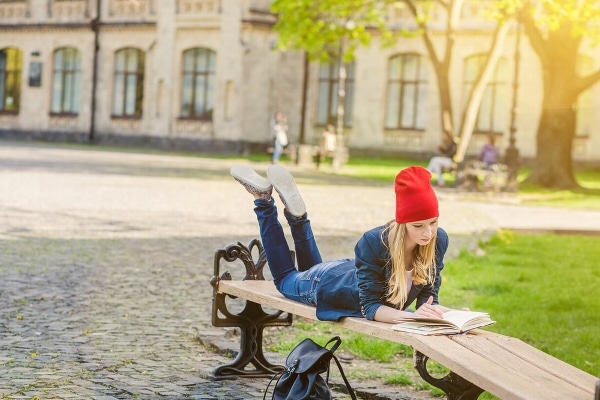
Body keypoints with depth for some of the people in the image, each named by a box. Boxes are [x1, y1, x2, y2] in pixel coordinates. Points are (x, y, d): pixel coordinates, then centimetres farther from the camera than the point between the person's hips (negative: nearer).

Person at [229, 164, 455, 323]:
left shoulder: (438, 241, -31)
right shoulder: (374, 243, -43)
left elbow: (428, 294, -22)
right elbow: (370, 306, -39)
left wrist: (433, 311, -46)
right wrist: (412, 315, -57)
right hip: (327, 284, -4)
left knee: (311, 270, 37)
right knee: (285, 279, 29)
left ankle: (296, 215, 33)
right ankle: (264, 199, 32)